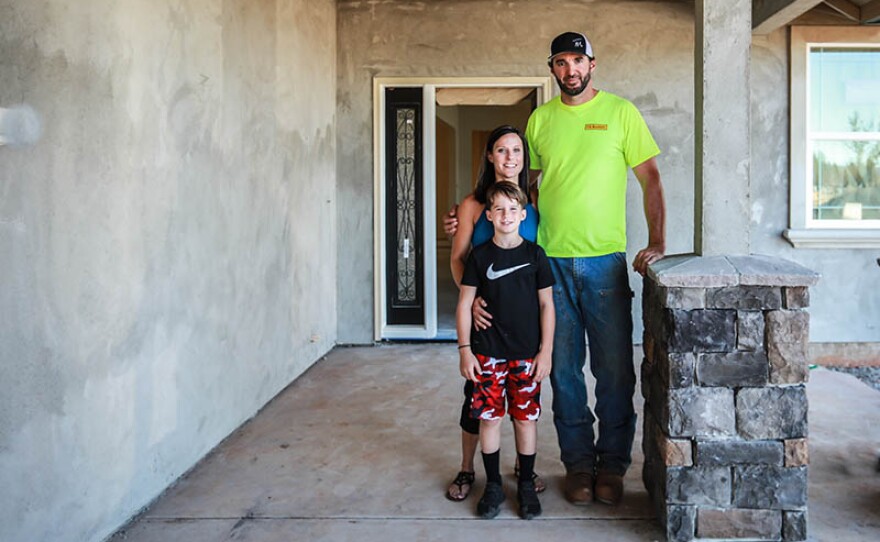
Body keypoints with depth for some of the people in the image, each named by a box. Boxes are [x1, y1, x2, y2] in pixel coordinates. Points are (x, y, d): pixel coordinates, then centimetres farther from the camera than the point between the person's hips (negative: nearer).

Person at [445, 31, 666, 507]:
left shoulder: (620, 112, 3)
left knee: (614, 370, 2)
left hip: (605, 261, -2)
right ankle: (578, 463, 22)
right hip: (551, 261, 2)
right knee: (564, 369, 8)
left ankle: (612, 466, 19)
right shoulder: (540, 119, 10)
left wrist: (657, 241, -8)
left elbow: (650, 179, 2)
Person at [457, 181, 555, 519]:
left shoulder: (535, 254, 0)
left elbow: (546, 304, 1)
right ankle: (493, 485, 21)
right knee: (489, 417, 5)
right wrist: (464, 349, -3)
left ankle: (526, 485, 22)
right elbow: (464, 304, 2)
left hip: (527, 353, 0)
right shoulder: (480, 256, 0)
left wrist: (546, 351, -3)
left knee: (526, 418, 7)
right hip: (487, 353, 0)